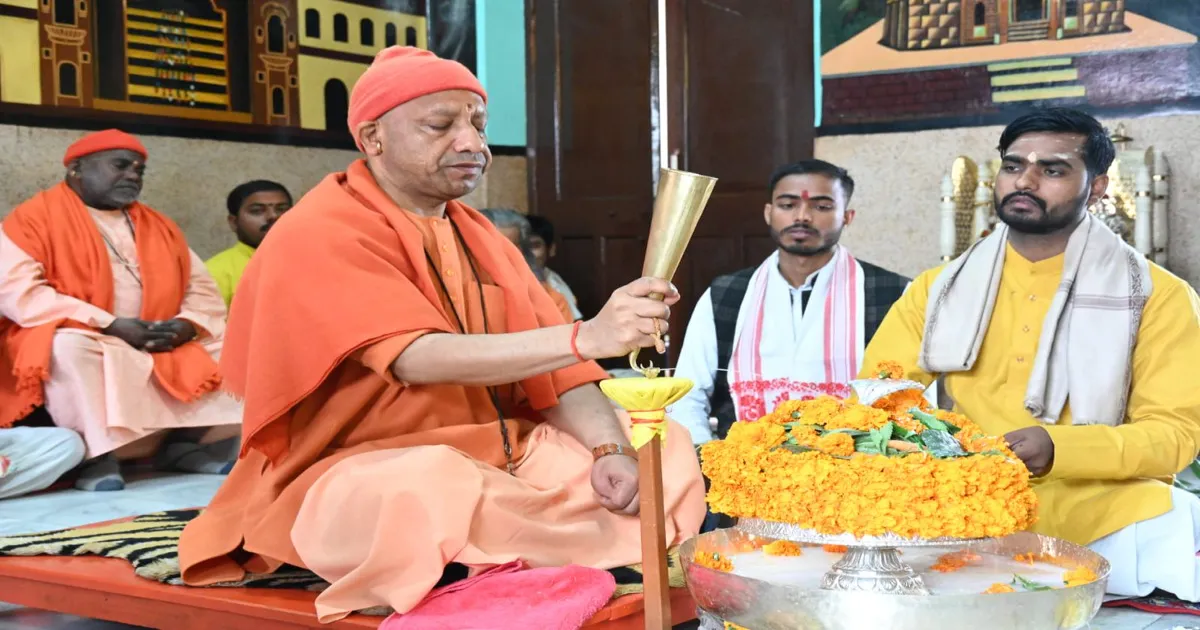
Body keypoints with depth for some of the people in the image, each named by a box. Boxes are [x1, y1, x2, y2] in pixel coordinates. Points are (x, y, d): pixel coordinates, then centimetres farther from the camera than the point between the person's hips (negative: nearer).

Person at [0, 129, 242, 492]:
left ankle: (182, 442, -3)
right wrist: (111, 326, -19)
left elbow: (201, 290, 15)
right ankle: (97, 453, -24)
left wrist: (185, 325, -10)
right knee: (71, 345, -38)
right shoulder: (36, 218, -2)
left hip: (162, 351, 6)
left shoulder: (159, 227, 17)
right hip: (84, 346, -5)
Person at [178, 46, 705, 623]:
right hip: (361, 474, -7)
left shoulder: (479, 236, 11)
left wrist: (610, 450, -15)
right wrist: (585, 336, -36)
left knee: (668, 448, -4)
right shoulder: (318, 236, -13)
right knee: (444, 492, -40)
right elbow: (418, 359, -27)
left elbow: (552, 371, 5)